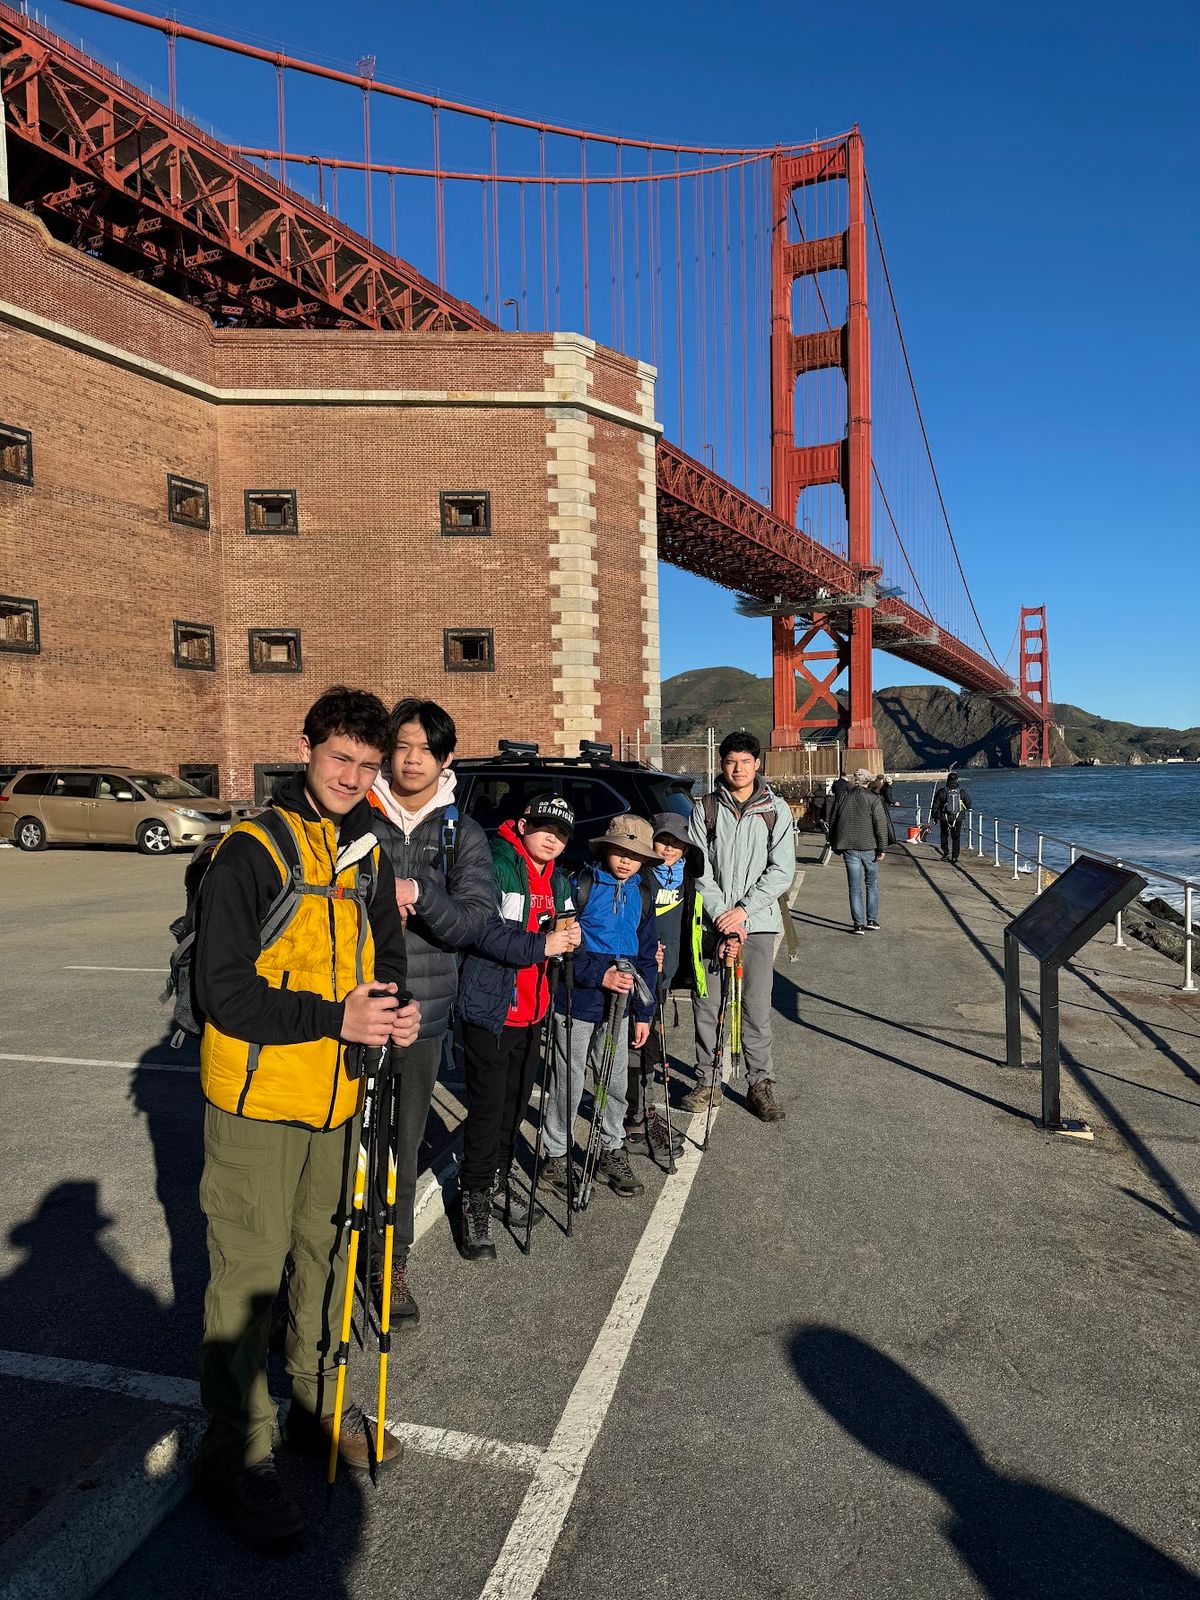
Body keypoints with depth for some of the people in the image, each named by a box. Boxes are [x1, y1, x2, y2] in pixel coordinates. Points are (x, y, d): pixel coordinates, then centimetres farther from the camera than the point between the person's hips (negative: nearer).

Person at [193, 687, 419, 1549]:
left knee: (326, 1252, 20)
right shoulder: (251, 852, -15)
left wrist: (397, 1011, -7)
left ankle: (318, 1405, 40)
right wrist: (336, 1019, -25)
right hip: (258, 1096, -6)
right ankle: (237, 1450, 25)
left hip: (339, 1093, 6)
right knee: (248, 1272, 5)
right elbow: (223, 991, -18)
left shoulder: (368, 853, 6)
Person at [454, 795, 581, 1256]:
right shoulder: (495, 865, -15)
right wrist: (539, 946, -27)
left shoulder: (557, 880, 11)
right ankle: (475, 1195, 18)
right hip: (490, 1007, -7)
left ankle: (499, 1178, 37)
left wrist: (568, 935, -5)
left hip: (533, 1010, 7)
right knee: (487, 1106, 0)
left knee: (516, 1101, 18)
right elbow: (482, 929, -24)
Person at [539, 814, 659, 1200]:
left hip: (617, 1006, 5)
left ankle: (612, 1151, 32)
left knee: (616, 1081, 14)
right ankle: (556, 1157, 21)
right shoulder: (579, 885, -10)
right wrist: (600, 975, -23)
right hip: (577, 1001, -5)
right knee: (569, 1081, 5)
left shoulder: (643, 894, 6)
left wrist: (643, 1012, 10)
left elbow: (647, 956, 11)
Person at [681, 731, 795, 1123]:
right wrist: (722, 916, -11)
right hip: (712, 921, 1)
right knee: (706, 1006, 5)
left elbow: (782, 870, -1)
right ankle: (706, 1080, 19)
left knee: (756, 1008, 1)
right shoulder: (704, 808, 4)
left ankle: (760, 1084, 14)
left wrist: (743, 910, -10)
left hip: (757, 922, -1)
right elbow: (698, 868, -1)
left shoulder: (776, 810, 4)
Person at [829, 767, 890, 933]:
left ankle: (859, 924, 1)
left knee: (854, 887, 4)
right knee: (872, 883, 14)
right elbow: (881, 824, -10)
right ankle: (872, 920, 15)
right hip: (868, 846, -2)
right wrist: (882, 848, -6)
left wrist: (835, 845, 20)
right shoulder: (873, 798, -4)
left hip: (849, 848, 2)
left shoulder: (843, 797, 8)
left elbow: (832, 822, 12)